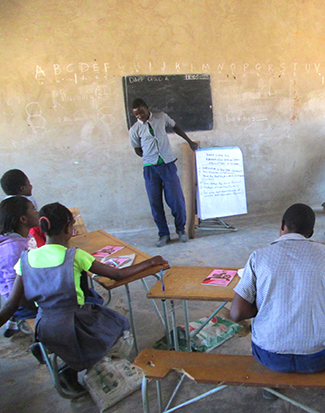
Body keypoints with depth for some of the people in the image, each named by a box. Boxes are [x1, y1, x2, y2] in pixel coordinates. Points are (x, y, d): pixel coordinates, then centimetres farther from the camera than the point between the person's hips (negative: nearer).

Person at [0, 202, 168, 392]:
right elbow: (118, 274, -10)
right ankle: (74, 369, 13)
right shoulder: (74, 256, -16)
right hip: (73, 325, -6)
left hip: (44, 330, 6)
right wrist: (150, 262, 2)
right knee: (120, 323, 20)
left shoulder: (26, 258, -4)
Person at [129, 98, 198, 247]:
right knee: (155, 203, 1)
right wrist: (151, 158, 4)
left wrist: (189, 141, 21)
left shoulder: (161, 117, 4)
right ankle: (164, 234, 15)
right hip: (150, 168, 0)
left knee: (176, 199, -2)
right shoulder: (134, 130, 1)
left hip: (168, 165, 0)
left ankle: (181, 229, 19)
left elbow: (175, 127, 21)